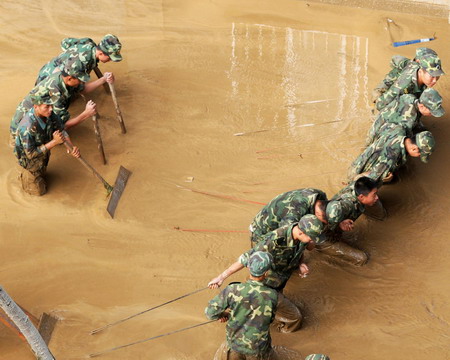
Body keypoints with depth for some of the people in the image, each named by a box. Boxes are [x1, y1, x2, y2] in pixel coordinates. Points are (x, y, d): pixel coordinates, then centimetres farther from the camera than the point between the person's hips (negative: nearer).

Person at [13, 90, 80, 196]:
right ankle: (22, 175, 30)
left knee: (42, 177, 30)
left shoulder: (49, 114, -24)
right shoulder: (27, 127, -44)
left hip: (43, 155, 6)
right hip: (29, 160, -6)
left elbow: (61, 130, -8)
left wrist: (72, 147, -26)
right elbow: (30, 154, -33)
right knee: (39, 191, 14)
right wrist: (54, 142, -37)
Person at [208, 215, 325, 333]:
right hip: (267, 286, -8)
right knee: (294, 319, -4)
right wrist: (222, 277, -28)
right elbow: (247, 258, -32)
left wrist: (300, 264, -15)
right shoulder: (275, 240, -39)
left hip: (279, 282, 8)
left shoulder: (302, 234, -18)